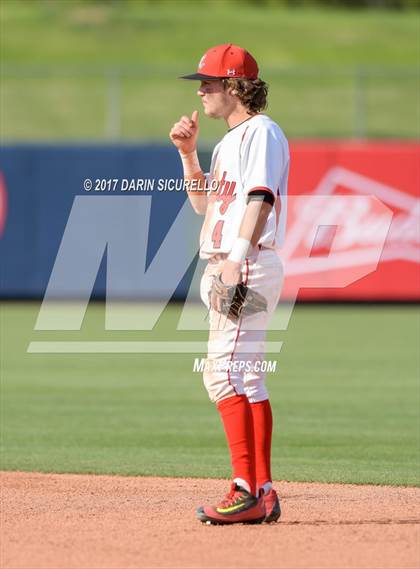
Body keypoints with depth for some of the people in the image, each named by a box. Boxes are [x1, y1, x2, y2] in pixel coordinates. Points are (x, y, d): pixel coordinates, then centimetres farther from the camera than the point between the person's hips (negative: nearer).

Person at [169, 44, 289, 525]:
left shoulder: (261, 132, -9)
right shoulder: (231, 140, 22)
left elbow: (260, 198, -22)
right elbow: (204, 203, 28)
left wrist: (237, 258, -33)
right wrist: (188, 154, 17)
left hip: (250, 267, -11)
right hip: (225, 270, 11)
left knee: (223, 373, -17)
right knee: (245, 380, 10)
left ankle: (246, 491, -22)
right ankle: (263, 493, 12)